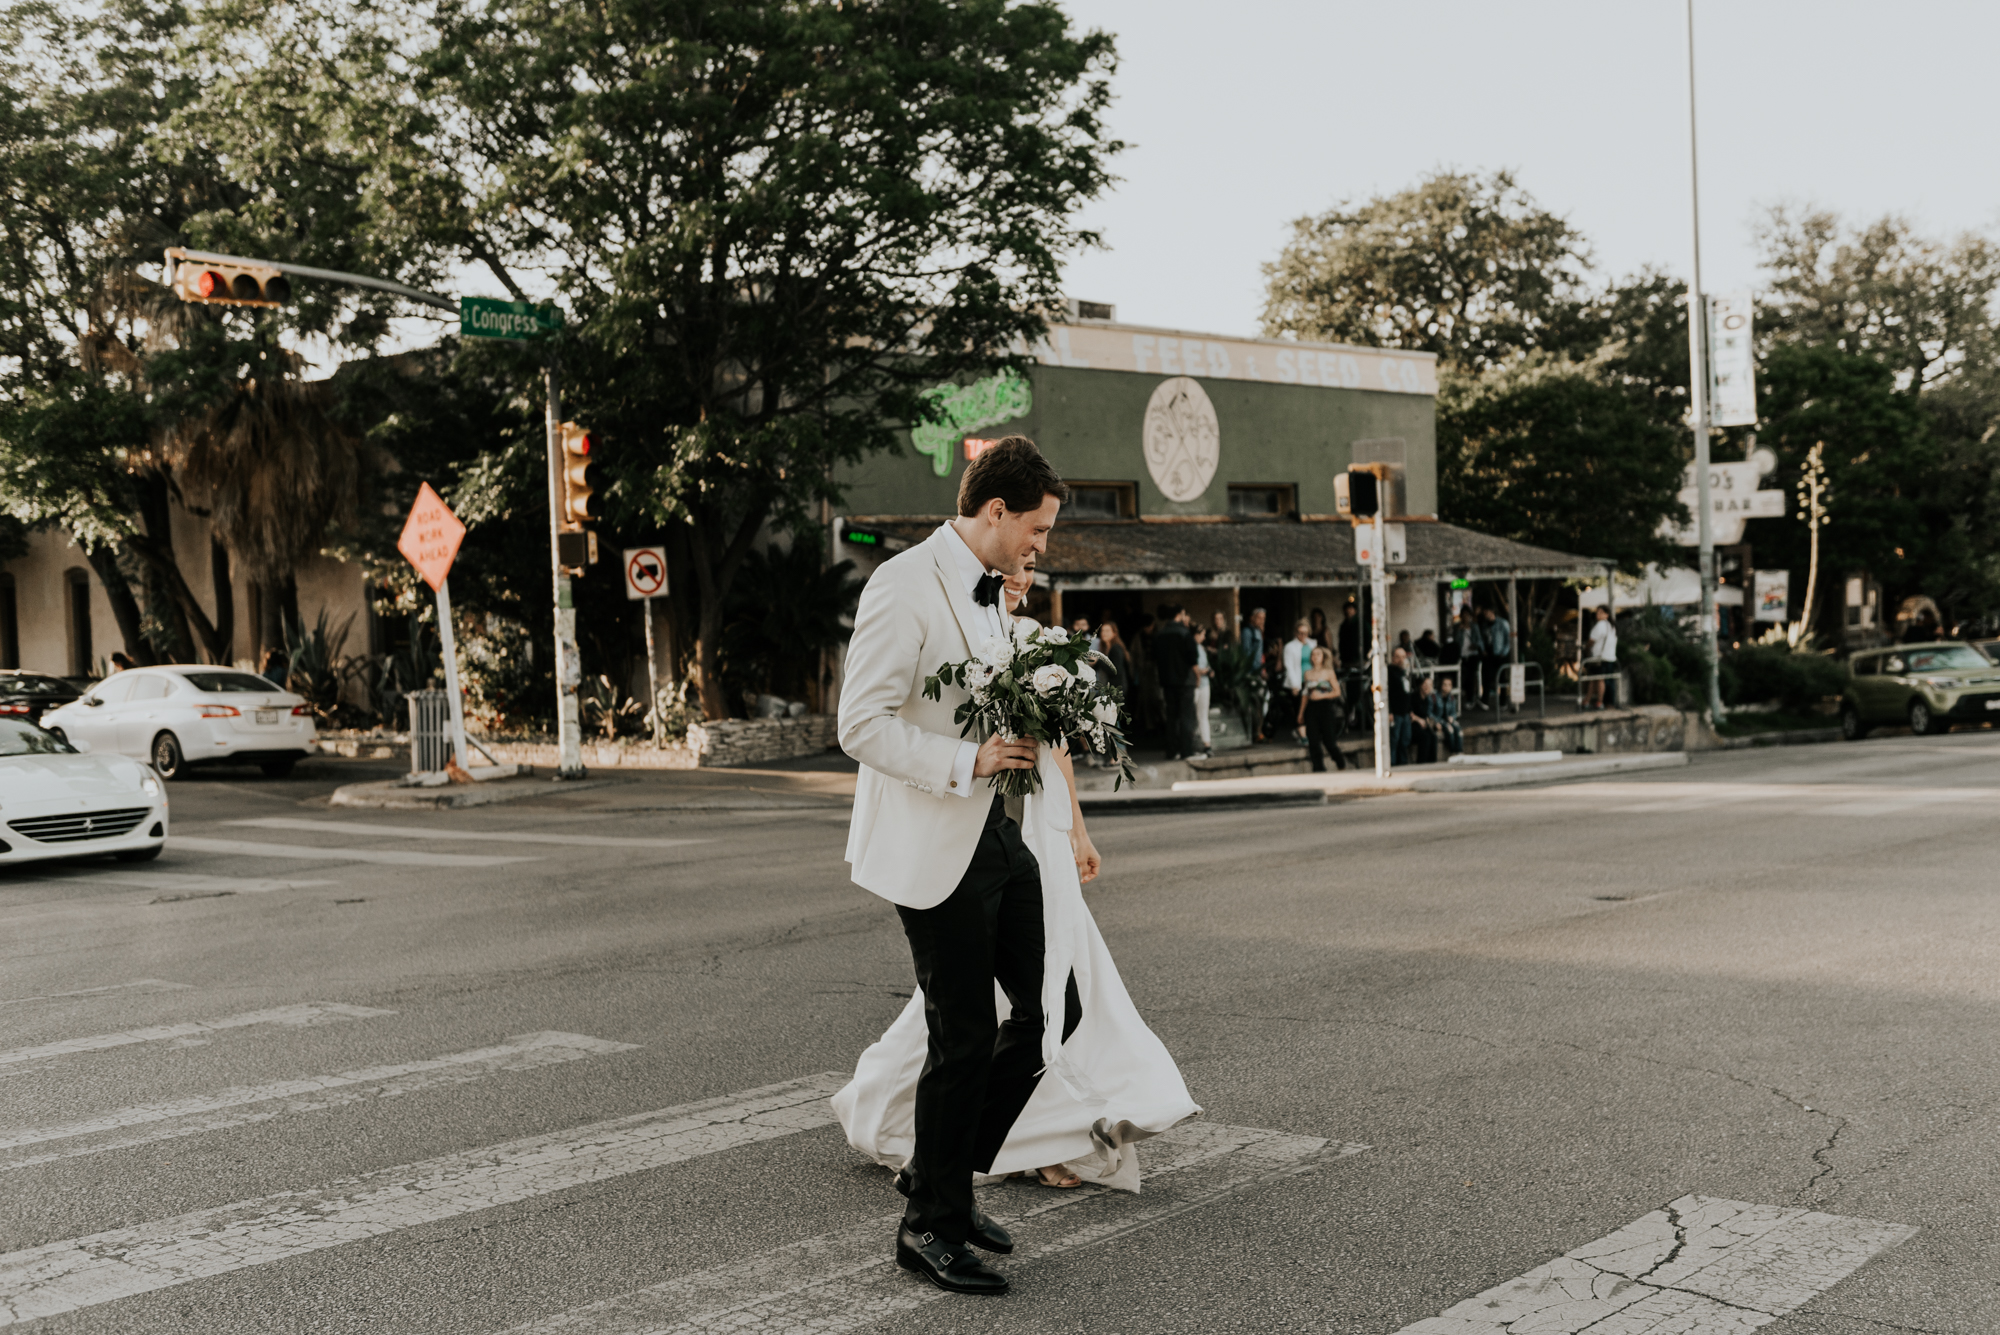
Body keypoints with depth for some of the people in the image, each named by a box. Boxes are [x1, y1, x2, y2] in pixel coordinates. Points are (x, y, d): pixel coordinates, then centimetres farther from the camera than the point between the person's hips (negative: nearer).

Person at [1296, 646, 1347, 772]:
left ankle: (1341, 763, 23)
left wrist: (1322, 695, -14)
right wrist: (1301, 712, 15)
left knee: (1328, 740, -3)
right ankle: (1318, 768, 3)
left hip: (1326, 708, -3)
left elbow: (1337, 691, 0)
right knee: (1313, 741, -4)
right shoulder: (1308, 673, 10)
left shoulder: (1329, 672, 1)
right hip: (1311, 708, 3)